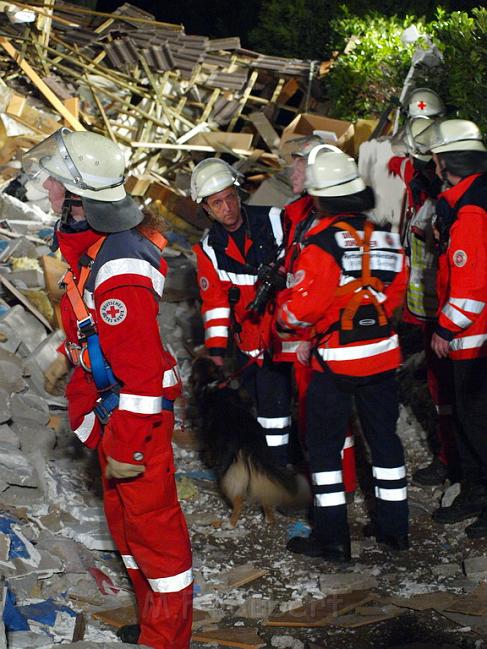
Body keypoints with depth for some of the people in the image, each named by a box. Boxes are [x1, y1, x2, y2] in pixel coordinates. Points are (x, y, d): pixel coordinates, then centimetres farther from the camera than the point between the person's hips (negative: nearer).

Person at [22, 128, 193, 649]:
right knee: (124, 517, 21)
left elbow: (141, 370, -28)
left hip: (137, 411, -10)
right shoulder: (86, 245, 3)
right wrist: (82, 404, 20)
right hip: (110, 405, 10)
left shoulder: (118, 268, -29)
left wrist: (127, 448, -22)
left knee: (151, 520, 4)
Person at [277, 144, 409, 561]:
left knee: (324, 443, 6)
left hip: (336, 359, -5)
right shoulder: (386, 237, 1)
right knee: (384, 437, 16)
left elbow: (305, 305, -21)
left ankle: (332, 537, 8)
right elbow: (396, 292, 10)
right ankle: (394, 527, 25)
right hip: (382, 353, 6)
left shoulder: (322, 242, -18)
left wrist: (284, 318, -1)